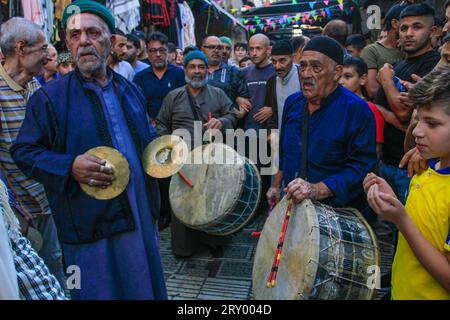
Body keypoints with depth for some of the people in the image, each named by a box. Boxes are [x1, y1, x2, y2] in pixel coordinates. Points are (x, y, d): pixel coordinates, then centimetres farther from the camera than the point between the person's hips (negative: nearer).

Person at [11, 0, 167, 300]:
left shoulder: (131, 91, 9)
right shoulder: (49, 97, -7)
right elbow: (23, 151, -6)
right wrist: (69, 167, -23)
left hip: (142, 215, 5)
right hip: (90, 223, -4)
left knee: (146, 286, 20)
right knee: (99, 291, 11)